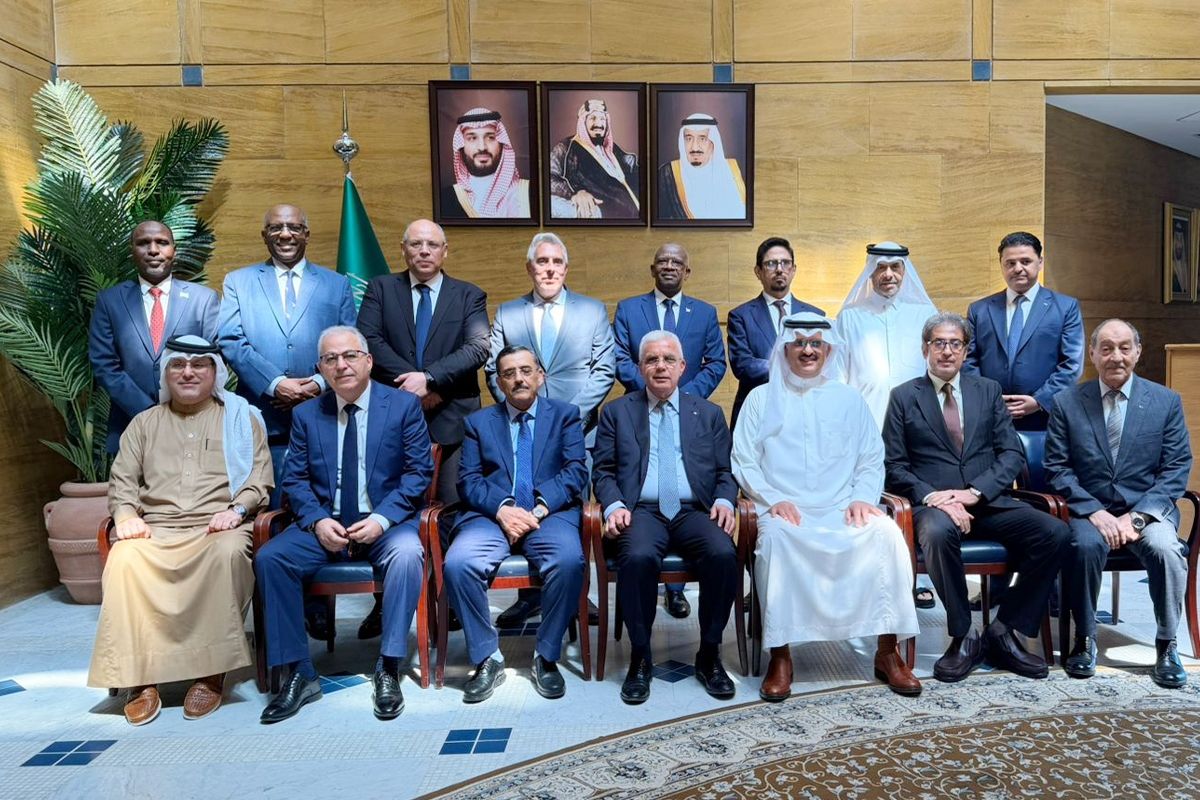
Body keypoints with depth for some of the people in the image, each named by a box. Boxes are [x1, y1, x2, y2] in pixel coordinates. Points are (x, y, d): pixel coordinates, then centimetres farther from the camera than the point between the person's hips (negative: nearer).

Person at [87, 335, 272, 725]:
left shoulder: (241, 418, 16)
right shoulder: (145, 423, 23)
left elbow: (260, 480, 8)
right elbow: (122, 480, 17)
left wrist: (237, 509, -11)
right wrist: (126, 514, -4)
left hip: (217, 527, -2)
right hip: (155, 528, 2)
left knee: (228, 553, -37)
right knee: (124, 560, -32)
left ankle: (210, 674, -29)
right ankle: (140, 678, -25)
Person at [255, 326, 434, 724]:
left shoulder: (404, 404, 0)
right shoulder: (306, 414, 9)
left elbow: (419, 472, -4)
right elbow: (295, 480, 7)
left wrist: (382, 519, -17)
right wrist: (317, 520, -13)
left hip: (386, 523, -3)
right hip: (325, 524, 3)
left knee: (407, 553, -34)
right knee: (269, 557, -21)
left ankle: (388, 670, -21)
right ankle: (299, 674, -10)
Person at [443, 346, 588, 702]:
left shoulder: (565, 414, 15)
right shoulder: (478, 421, 19)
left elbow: (576, 472, 3)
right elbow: (469, 481, 7)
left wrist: (540, 509, -14)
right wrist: (502, 509, -13)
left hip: (550, 515, -1)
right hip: (492, 515, 1)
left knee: (569, 561, -33)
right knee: (457, 564, -28)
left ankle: (546, 656, -12)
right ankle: (487, 658, -10)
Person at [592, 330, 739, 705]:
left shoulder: (709, 414, 18)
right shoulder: (616, 412, 14)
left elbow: (725, 471, 14)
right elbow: (603, 470, 9)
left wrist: (724, 500, -7)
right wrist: (614, 505, -11)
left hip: (694, 511, 2)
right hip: (642, 511, -1)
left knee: (724, 554, -30)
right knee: (638, 557, -35)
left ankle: (709, 656, -10)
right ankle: (640, 657, -14)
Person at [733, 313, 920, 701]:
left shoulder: (849, 399, 19)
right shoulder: (762, 398, 13)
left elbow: (872, 461, 14)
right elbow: (744, 462, 5)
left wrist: (863, 498, -6)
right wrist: (773, 499, -11)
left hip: (843, 510, 2)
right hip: (785, 511, -1)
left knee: (887, 532, -29)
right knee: (776, 536, -36)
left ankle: (888, 651, -18)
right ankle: (780, 656, -26)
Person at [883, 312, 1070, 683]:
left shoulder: (988, 391, 16)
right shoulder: (904, 397, 8)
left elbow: (1012, 453, 6)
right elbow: (895, 466, 2)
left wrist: (974, 491, -11)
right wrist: (933, 497, -16)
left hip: (988, 501, 3)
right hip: (933, 503, -3)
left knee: (1055, 533, -21)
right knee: (937, 533, -37)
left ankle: (1004, 631, -7)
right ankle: (962, 637, -17)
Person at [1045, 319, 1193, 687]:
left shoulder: (1166, 401, 4)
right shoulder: (1067, 402, 2)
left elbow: (1176, 469, 0)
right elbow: (1057, 468, -1)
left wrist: (1138, 517, -13)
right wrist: (1095, 512, -15)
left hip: (1147, 509, 1)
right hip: (1089, 509, 0)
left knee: (1166, 548, -30)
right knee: (1086, 545, -32)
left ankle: (1166, 645, -8)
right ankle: (1085, 639, -10)